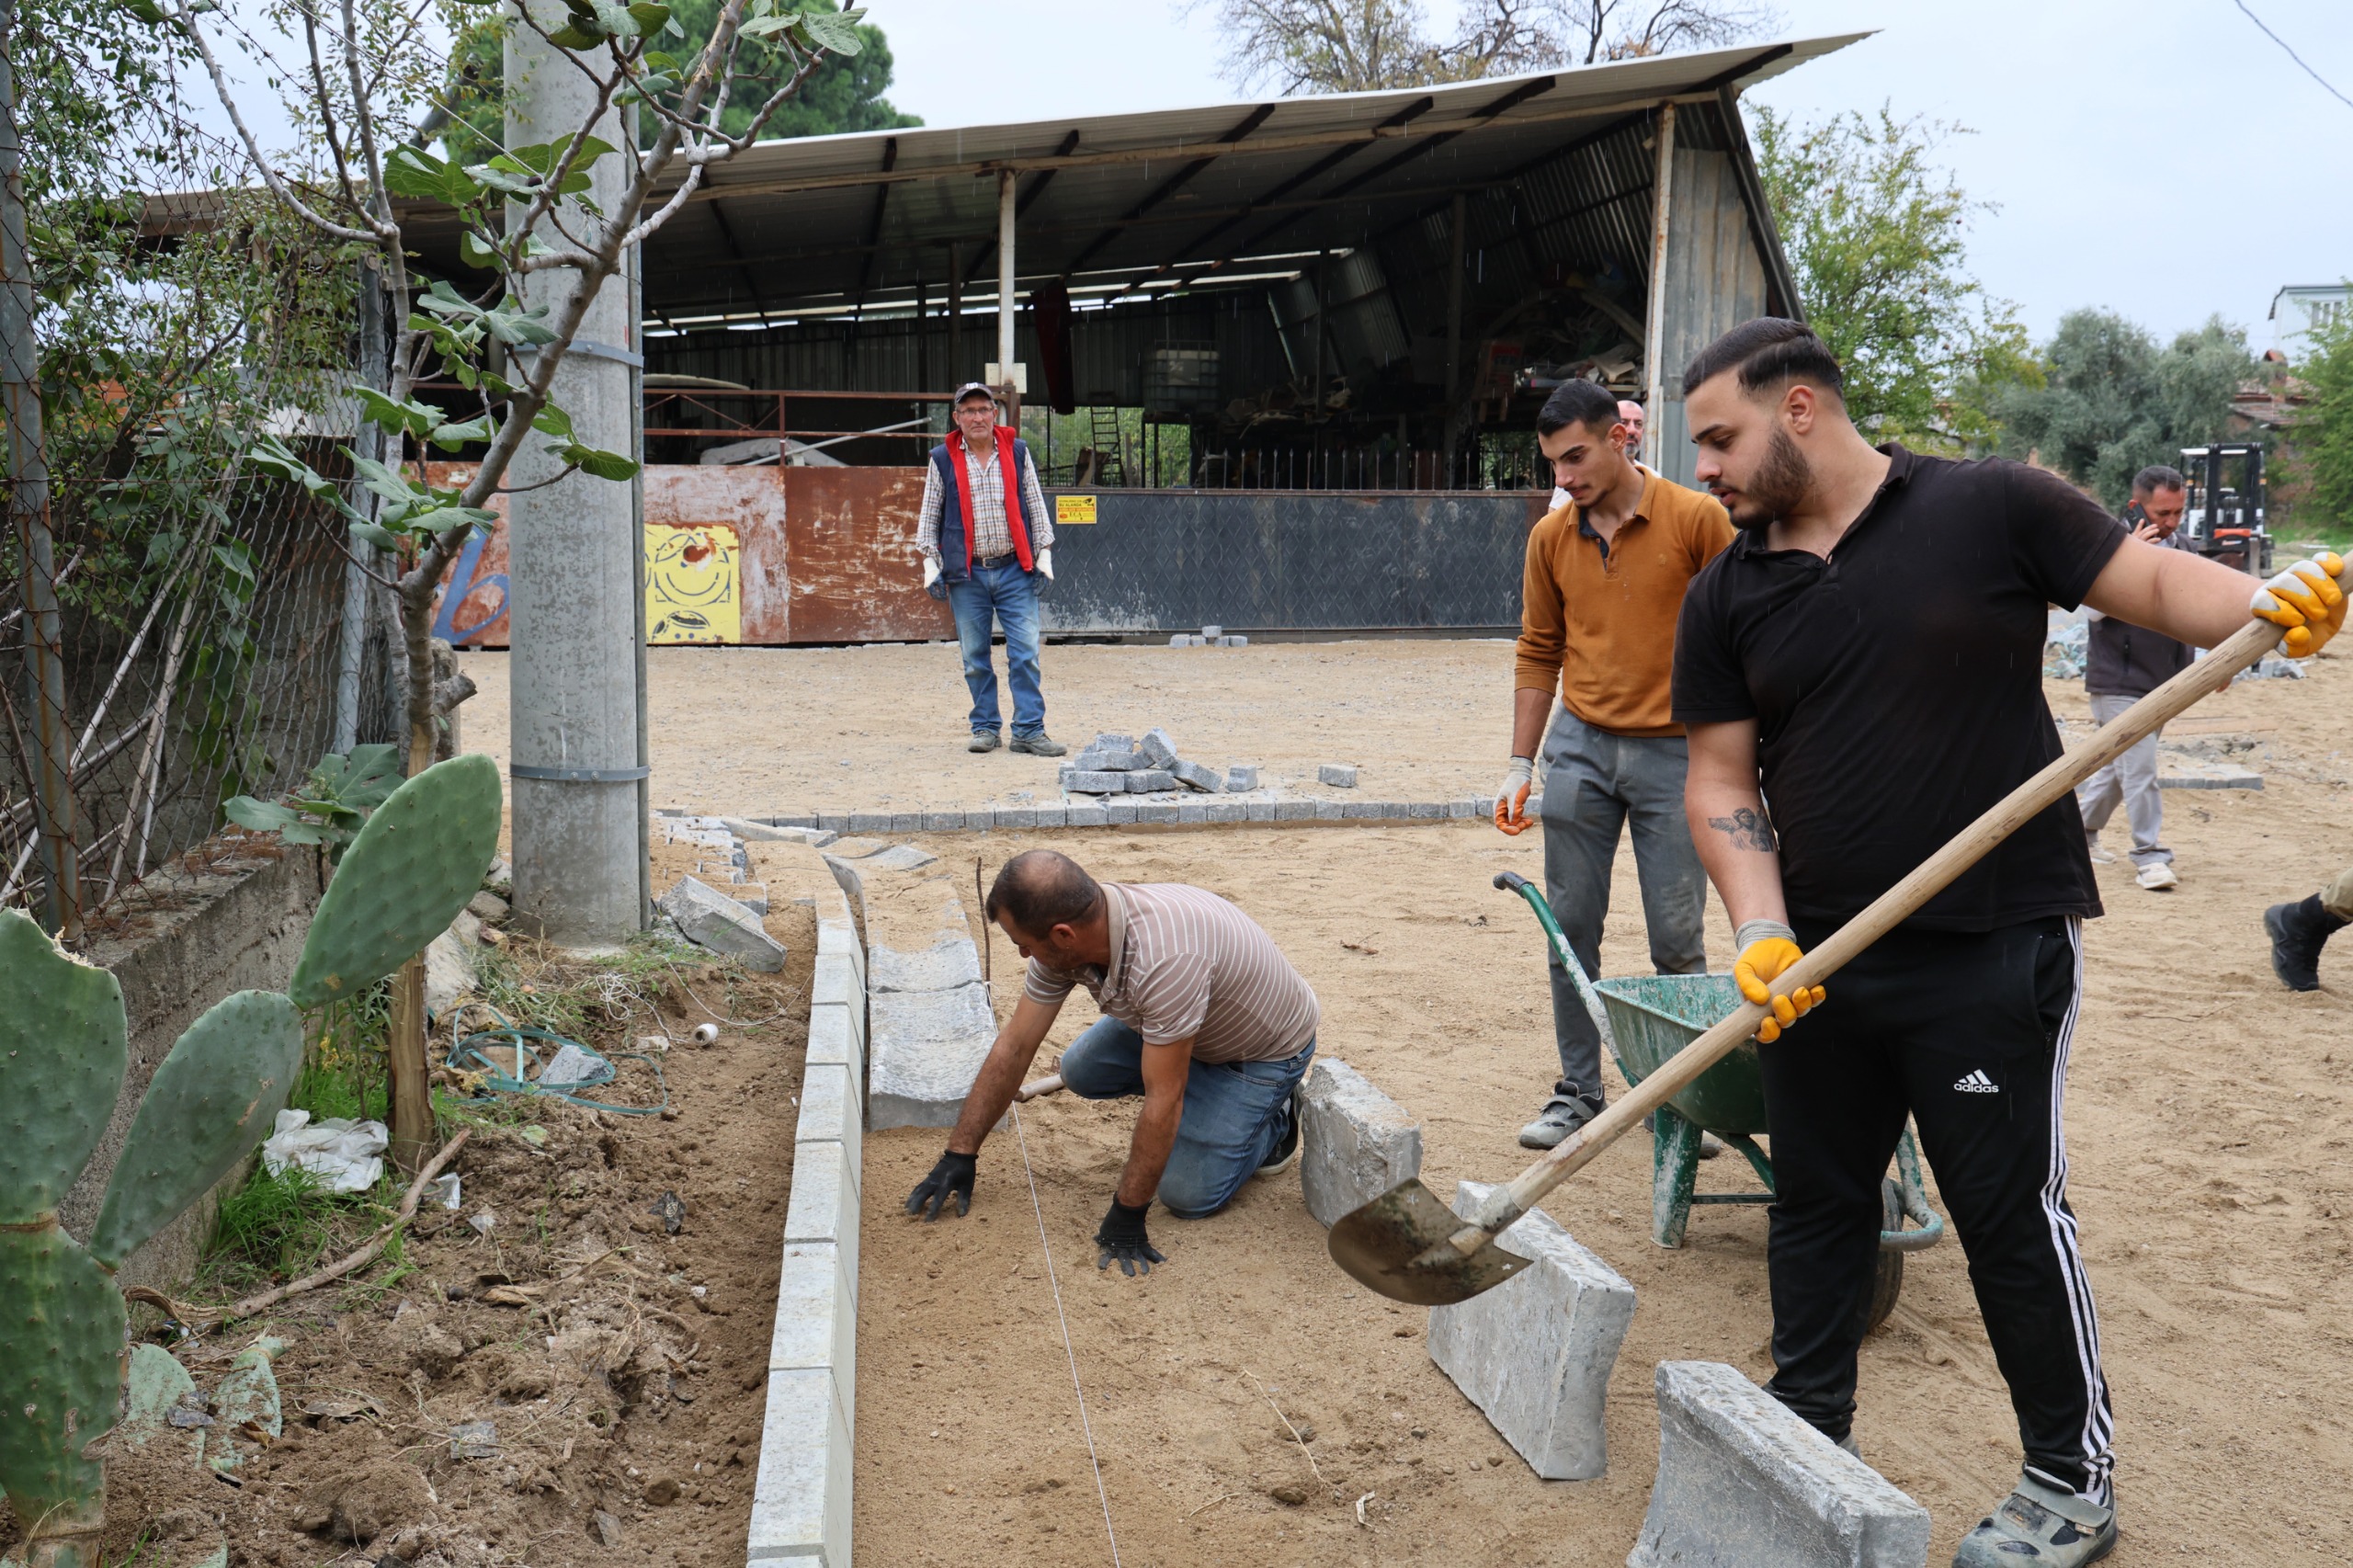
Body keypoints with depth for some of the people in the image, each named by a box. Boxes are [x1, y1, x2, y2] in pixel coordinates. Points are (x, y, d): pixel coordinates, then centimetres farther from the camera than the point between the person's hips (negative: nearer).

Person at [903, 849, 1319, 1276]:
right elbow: (1015, 1046, -9)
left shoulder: (1164, 959, -43)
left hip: (1267, 1045, -7)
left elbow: (1164, 1101, -36)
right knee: (1081, 1071, -5)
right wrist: (959, 1155, -8)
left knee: (1187, 1193, -14)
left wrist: (1127, 1214, -28)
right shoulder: (1068, 934, -19)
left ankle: (1274, 1121, 12)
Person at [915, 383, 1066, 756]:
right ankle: (985, 728, 15)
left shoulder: (1017, 452, 8)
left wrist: (1044, 552, 6)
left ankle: (1029, 730, 0)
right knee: (975, 658, 4)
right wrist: (930, 561, 2)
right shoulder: (942, 459, 5)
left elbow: (1035, 505, 13)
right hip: (966, 575, 0)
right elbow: (929, 514, 10)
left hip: (1015, 571, 0)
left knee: (1025, 654, -4)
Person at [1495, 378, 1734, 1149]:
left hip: (1674, 752, -3)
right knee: (1571, 928, 6)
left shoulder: (1696, 520, -6)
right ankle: (1578, 1092, 18)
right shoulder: (1551, 538, 5)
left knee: (1677, 939, 2)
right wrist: (1521, 764, 8)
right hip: (1580, 747, 3)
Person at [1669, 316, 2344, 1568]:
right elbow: (1720, 780, 3)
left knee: (2011, 1208, 5)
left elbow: (2151, 583, -2)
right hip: (1817, 964, 4)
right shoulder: (1726, 597, 4)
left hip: (1994, 951, -4)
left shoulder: (1990, 509, -5)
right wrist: (1761, 932, -10)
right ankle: (1807, 1433, 35)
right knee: (1813, 1197, 15)